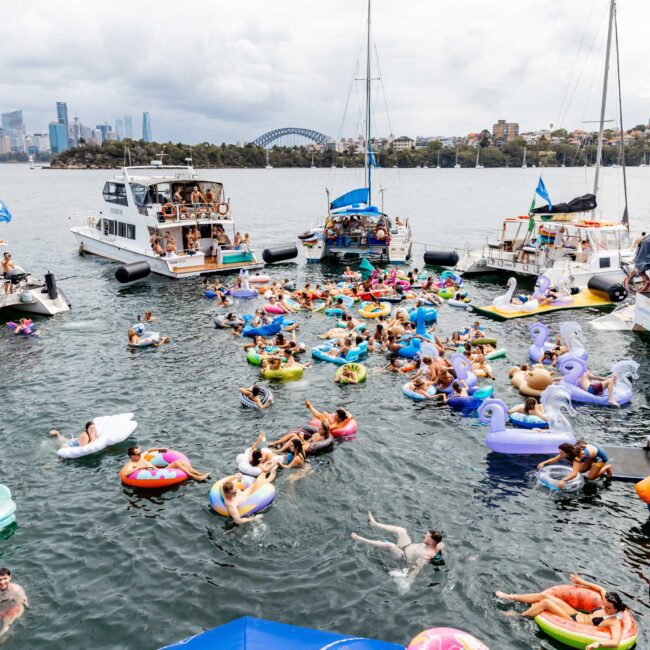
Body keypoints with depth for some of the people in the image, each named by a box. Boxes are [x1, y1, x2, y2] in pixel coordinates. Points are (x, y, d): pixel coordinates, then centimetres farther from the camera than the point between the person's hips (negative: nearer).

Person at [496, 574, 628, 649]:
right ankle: (510, 597, 15)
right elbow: (601, 589, 17)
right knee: (543, 595, -2)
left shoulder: (615, 622, -23)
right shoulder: (608, 603, -2)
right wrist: (581, 581, 22)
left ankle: (517, 616, 1)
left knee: (545, 602, -20)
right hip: (577, 614, 8)